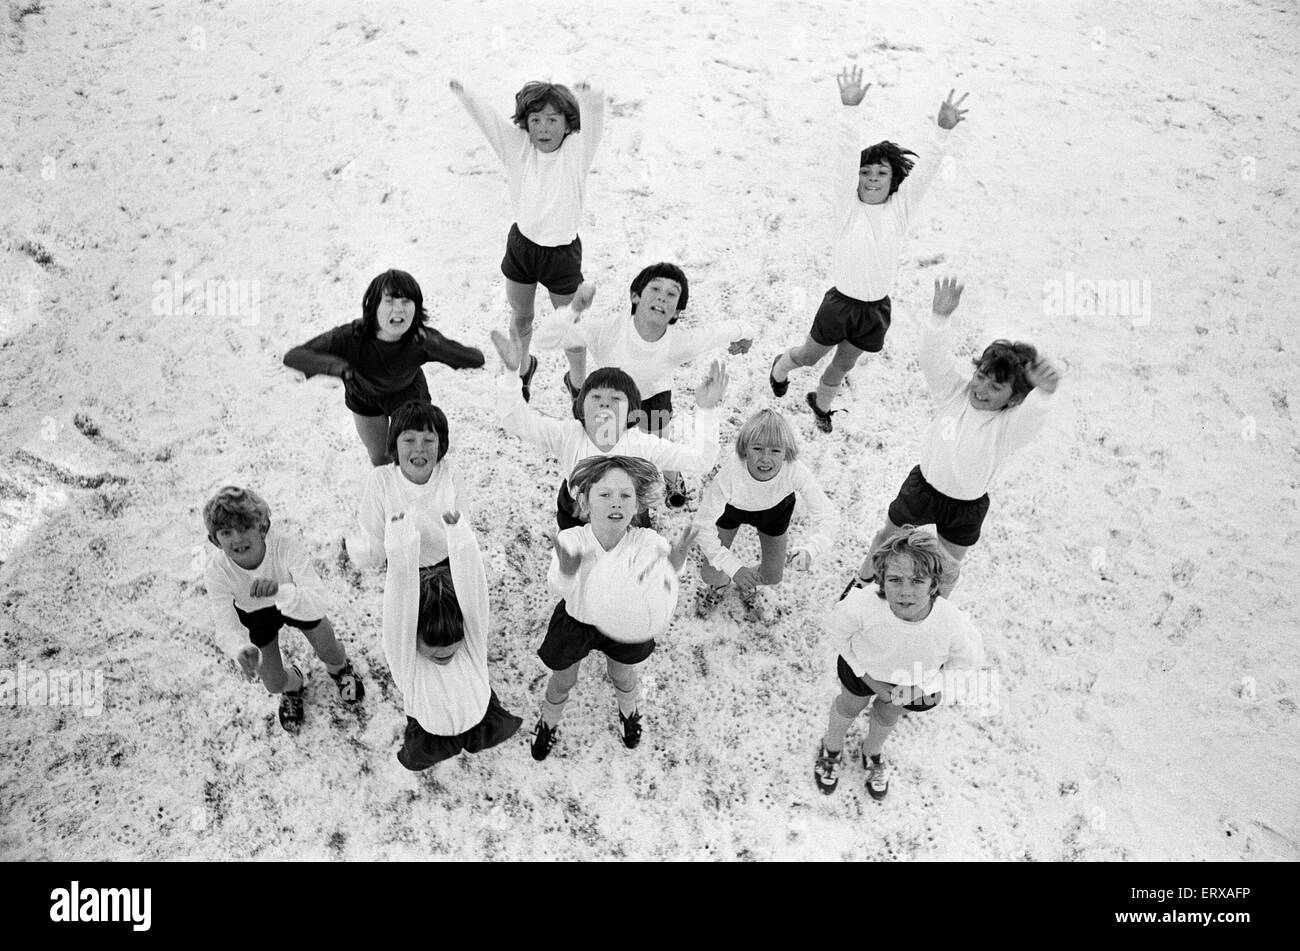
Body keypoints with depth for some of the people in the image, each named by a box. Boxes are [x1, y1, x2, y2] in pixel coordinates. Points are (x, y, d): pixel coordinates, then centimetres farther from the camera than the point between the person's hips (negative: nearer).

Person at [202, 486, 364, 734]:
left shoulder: (287, 547, -41)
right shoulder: (216, 573, -35)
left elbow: (317, 605, -48)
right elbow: (226, 629, -35)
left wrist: (279, 590, -68)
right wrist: (242, 650, -59)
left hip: (298, 600, -1)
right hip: (255, 615, 1)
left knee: (331, 655, 10)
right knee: (274, 685, 5)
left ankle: (339, 667, 51)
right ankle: (293, 683, 46)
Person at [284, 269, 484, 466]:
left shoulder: (421, 339, -39)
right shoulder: (351, 337, -41)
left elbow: (477, 359, -42)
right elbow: (292, 357, -43)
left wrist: (435, 346, -60)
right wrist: (334, 365, -63)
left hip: (409, 394, 0)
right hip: (364, 397, 0)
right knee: (379, 457, 22)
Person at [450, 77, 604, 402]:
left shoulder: (576, 150, -14)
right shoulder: (518, 146, -7)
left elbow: (593, 119, -32)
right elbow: (486, 117, -18)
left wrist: (590, 98, -56)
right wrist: (463, 93, -39)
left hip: (562, 251, -2)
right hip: (521, 244, 3)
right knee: (520, 319, 21)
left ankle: (578, 380, 38)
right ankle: (522, 368, 49)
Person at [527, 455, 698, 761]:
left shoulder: (648, 542, -31)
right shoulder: (571, 540, -32)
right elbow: (559, 588, -43)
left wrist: (672, 568, -57)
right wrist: (566, 572, -66)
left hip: (624, 622, 1)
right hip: (576, 620, -1)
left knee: (622, 676, 26)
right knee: (563, 681, 22)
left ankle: (629, 712, 63)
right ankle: (548, 723, 56)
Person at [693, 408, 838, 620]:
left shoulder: (796, 471, -41)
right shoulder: (730, 473, -45)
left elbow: (828, 516, -32)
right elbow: (703, 525, -34)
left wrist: (810, 549, -51)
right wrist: (734, 567, -38)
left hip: (775, 508, 2)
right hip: (731, 507, -1)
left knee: (772, 576, 12)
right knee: (711, 575, 3)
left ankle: (747, 585, 51)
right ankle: (720, 585, 44)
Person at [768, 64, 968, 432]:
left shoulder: (900, 208, -5)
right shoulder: (848, 206, -11)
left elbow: (924, 170, -15)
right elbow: (845, 158, -22)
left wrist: (944, 130, -30)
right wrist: (849, 109, -34)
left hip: (877, 306, 3)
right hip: (841, 302, -2)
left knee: (844, 364, 22)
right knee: (810, 355, 18)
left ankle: (822, 403, 50)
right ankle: (782, 365, 52)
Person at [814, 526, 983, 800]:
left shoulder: (953, 626, -44)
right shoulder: (861, 606, -46)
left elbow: (968, 661, -18)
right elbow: (836, 631, -20)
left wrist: (918, 689, -17)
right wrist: (869, 679, -18)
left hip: (915, 680, 1)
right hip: (864, 667, -1)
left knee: (888, 717, 33)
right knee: (849, 706, 31)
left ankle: (872, 754, 68)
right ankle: (831, 749, 65)